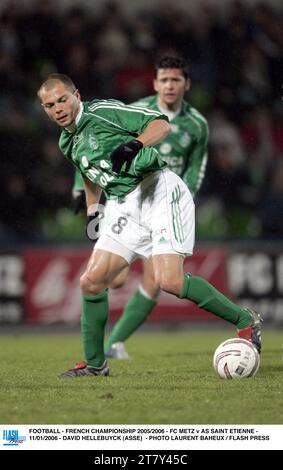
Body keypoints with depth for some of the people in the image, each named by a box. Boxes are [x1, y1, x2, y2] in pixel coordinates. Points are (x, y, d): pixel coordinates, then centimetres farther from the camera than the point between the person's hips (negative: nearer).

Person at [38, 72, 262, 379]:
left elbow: (161, 124, -11)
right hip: (123, 207, 7)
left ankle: (245, 321, -7)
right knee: (91, 282, -3)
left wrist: (134, 145, -28)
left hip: (159, 190, -7)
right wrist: (91, 210, 28)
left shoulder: (102, 111, -7)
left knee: (168, 281, -21)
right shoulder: (67, 143, 16)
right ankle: (94, 363, 12)